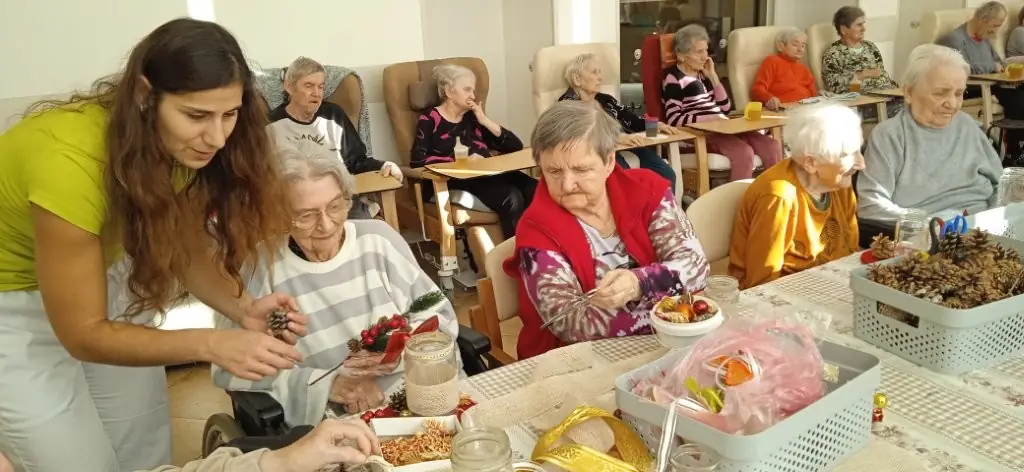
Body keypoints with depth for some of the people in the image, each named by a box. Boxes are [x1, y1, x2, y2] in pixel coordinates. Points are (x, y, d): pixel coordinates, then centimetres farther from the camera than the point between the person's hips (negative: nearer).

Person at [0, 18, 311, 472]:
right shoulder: (68, 159, -37)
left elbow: (191, 250, -8)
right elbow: (83, 332, -28)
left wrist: (243, 308, -27)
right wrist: (211, 344, -39)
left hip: (102, 278, 5)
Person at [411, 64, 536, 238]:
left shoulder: (473, 117, 22)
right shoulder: (430, 119, 9)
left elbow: (515, 146, 16)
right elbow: (417, 160, -7)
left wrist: (486, 121, 5)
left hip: (487, 174, 5)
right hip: (456, 181, -5)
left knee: (535, 190, -27)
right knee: (512, 198, -33)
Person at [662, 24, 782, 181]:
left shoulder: (702, 73, 19)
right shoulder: (674, 78, -4)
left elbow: (725, 108, 14)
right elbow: (673, 119, -16)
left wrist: (713, 77, 5)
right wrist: (711, 118, -20)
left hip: (721, 128, 8)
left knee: (772, 147, -10)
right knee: (744, 152, -32)